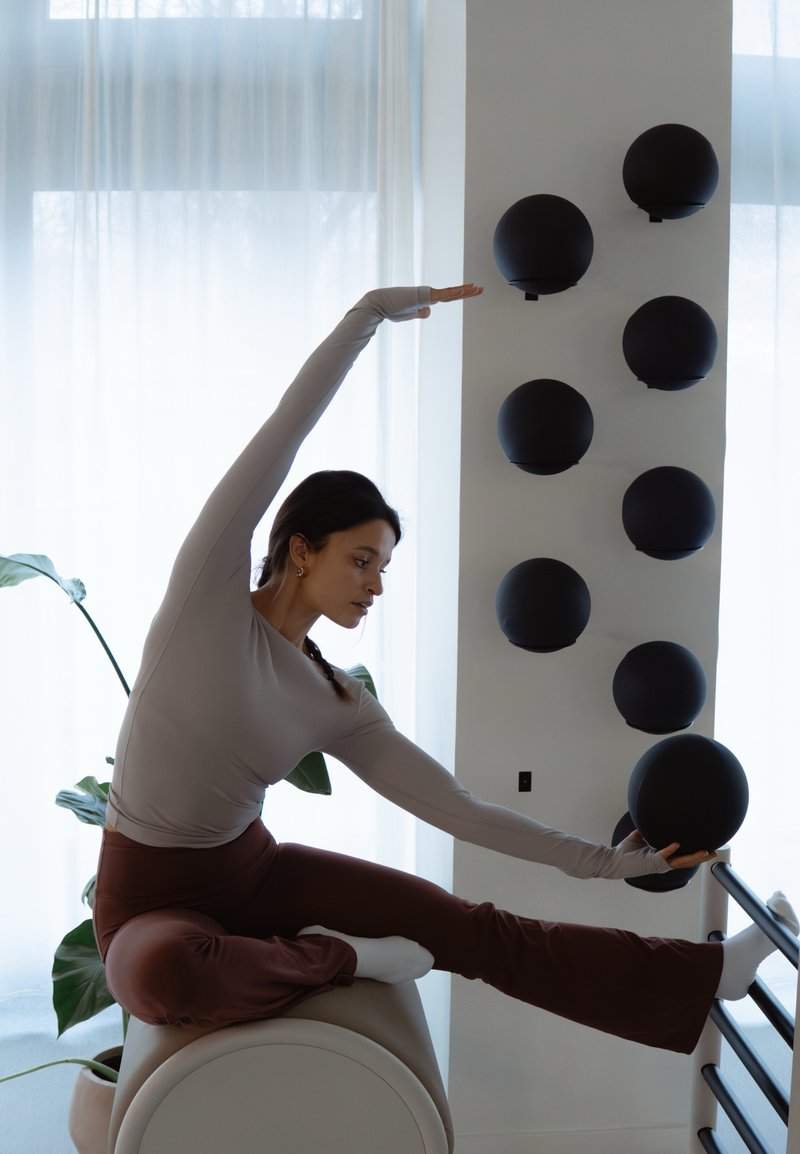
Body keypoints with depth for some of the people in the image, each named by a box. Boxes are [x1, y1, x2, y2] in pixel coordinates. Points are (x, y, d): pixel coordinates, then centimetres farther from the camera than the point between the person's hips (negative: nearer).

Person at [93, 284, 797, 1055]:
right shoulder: (210, 592, -16)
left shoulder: (337, 708, -3)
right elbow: (285, 430, -21)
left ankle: (711, 972, 2)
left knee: (474, 929, -7)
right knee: (165, 975, -43)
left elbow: (455, 808, -2)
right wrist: (371, 312, -20)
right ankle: (336, 957, -14)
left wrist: (596, 860, -6)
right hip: (152, 901, -4)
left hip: (256, 870, 4)